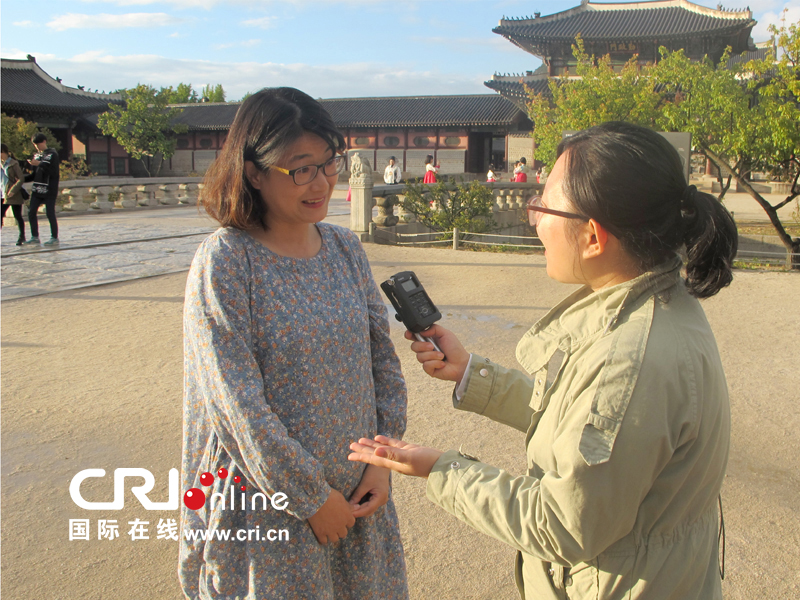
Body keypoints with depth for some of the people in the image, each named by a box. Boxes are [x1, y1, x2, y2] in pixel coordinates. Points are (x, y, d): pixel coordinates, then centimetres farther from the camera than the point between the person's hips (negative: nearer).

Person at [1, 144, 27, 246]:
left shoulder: (13, 164, -8)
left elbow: (21, 178, -13)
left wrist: (13, 190, -19)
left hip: (14, 195, -7)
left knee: (17, 216, 1)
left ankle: (22, 236, 12)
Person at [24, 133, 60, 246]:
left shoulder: (52, 154, -4)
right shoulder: (36, 155, 15)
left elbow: (53, 172, -15)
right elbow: (35, 174, 19)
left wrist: (40, 164, -18)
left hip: (49, 190, -7)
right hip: (37, 189, 7)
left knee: (50, 214, -5)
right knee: (31, 212, 3)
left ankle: (54, 237, 5)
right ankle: (35, 237, 10)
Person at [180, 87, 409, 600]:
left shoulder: (345, 248, 1)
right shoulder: (224, 261, -16)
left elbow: (383, 357, 5)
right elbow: (238, 403, -19)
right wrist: (312, 499, -15)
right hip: (266, 498, -5)